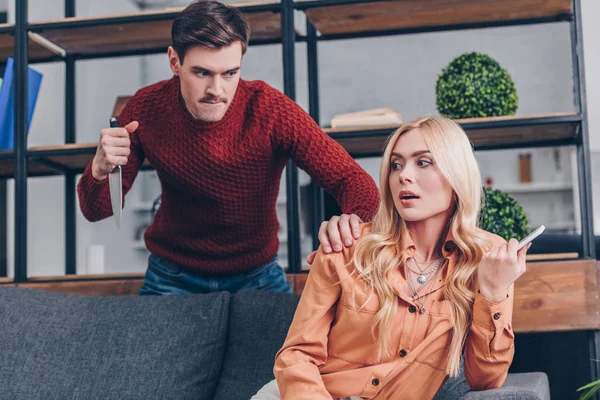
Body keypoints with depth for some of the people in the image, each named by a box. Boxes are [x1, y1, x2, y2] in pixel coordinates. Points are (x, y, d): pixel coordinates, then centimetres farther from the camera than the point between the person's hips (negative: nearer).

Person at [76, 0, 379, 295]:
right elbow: (96, 210, -9)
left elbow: (357, 183, -26)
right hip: (173, 279, 0)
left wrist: (349, 220, -51)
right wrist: (100, 170, -33)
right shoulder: (146, 109, -17)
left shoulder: (270, 109, -23)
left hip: (257, 276, 0)